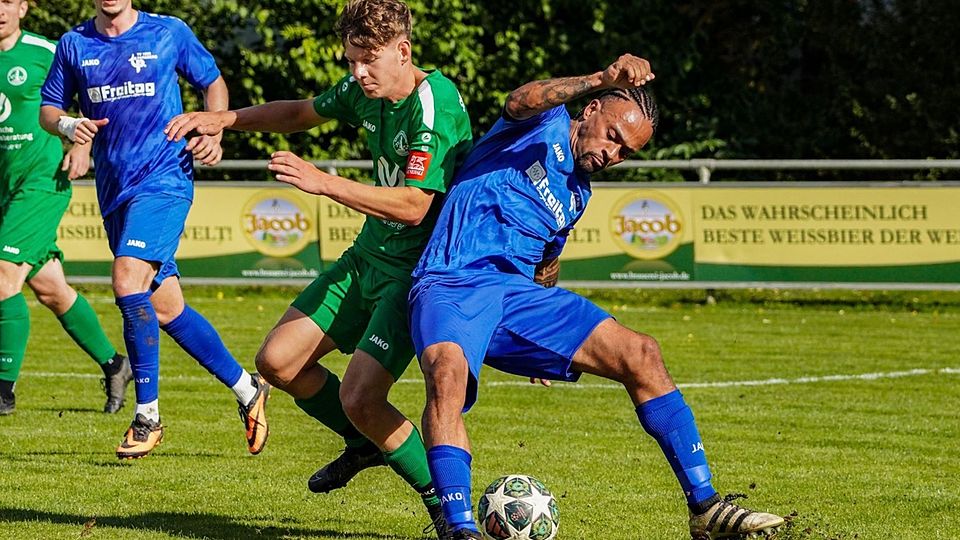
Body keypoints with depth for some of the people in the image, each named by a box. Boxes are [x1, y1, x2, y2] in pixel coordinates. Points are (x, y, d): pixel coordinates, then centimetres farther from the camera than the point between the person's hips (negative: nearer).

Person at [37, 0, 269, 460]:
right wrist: (68, 125, -10)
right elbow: (47, 108, 13)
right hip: (114, 192, 5)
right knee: (165, 309, 8)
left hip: (164, 180, -5)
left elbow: (212, 82, 12)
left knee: (128, 281, -23)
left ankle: (147, 416, -14)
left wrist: (212, 136, -5)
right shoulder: (74, 45, 8)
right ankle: (246, 389, 25)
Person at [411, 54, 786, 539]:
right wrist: (601, 79, -37)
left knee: (640, 355, -5)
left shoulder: (577, 194, 22)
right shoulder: (546, 125, 1)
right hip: (450, 286, -7)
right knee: (447, 372, -39)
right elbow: (521, 103, -24)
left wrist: (547, 341, 29)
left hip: (517, 291, 7)